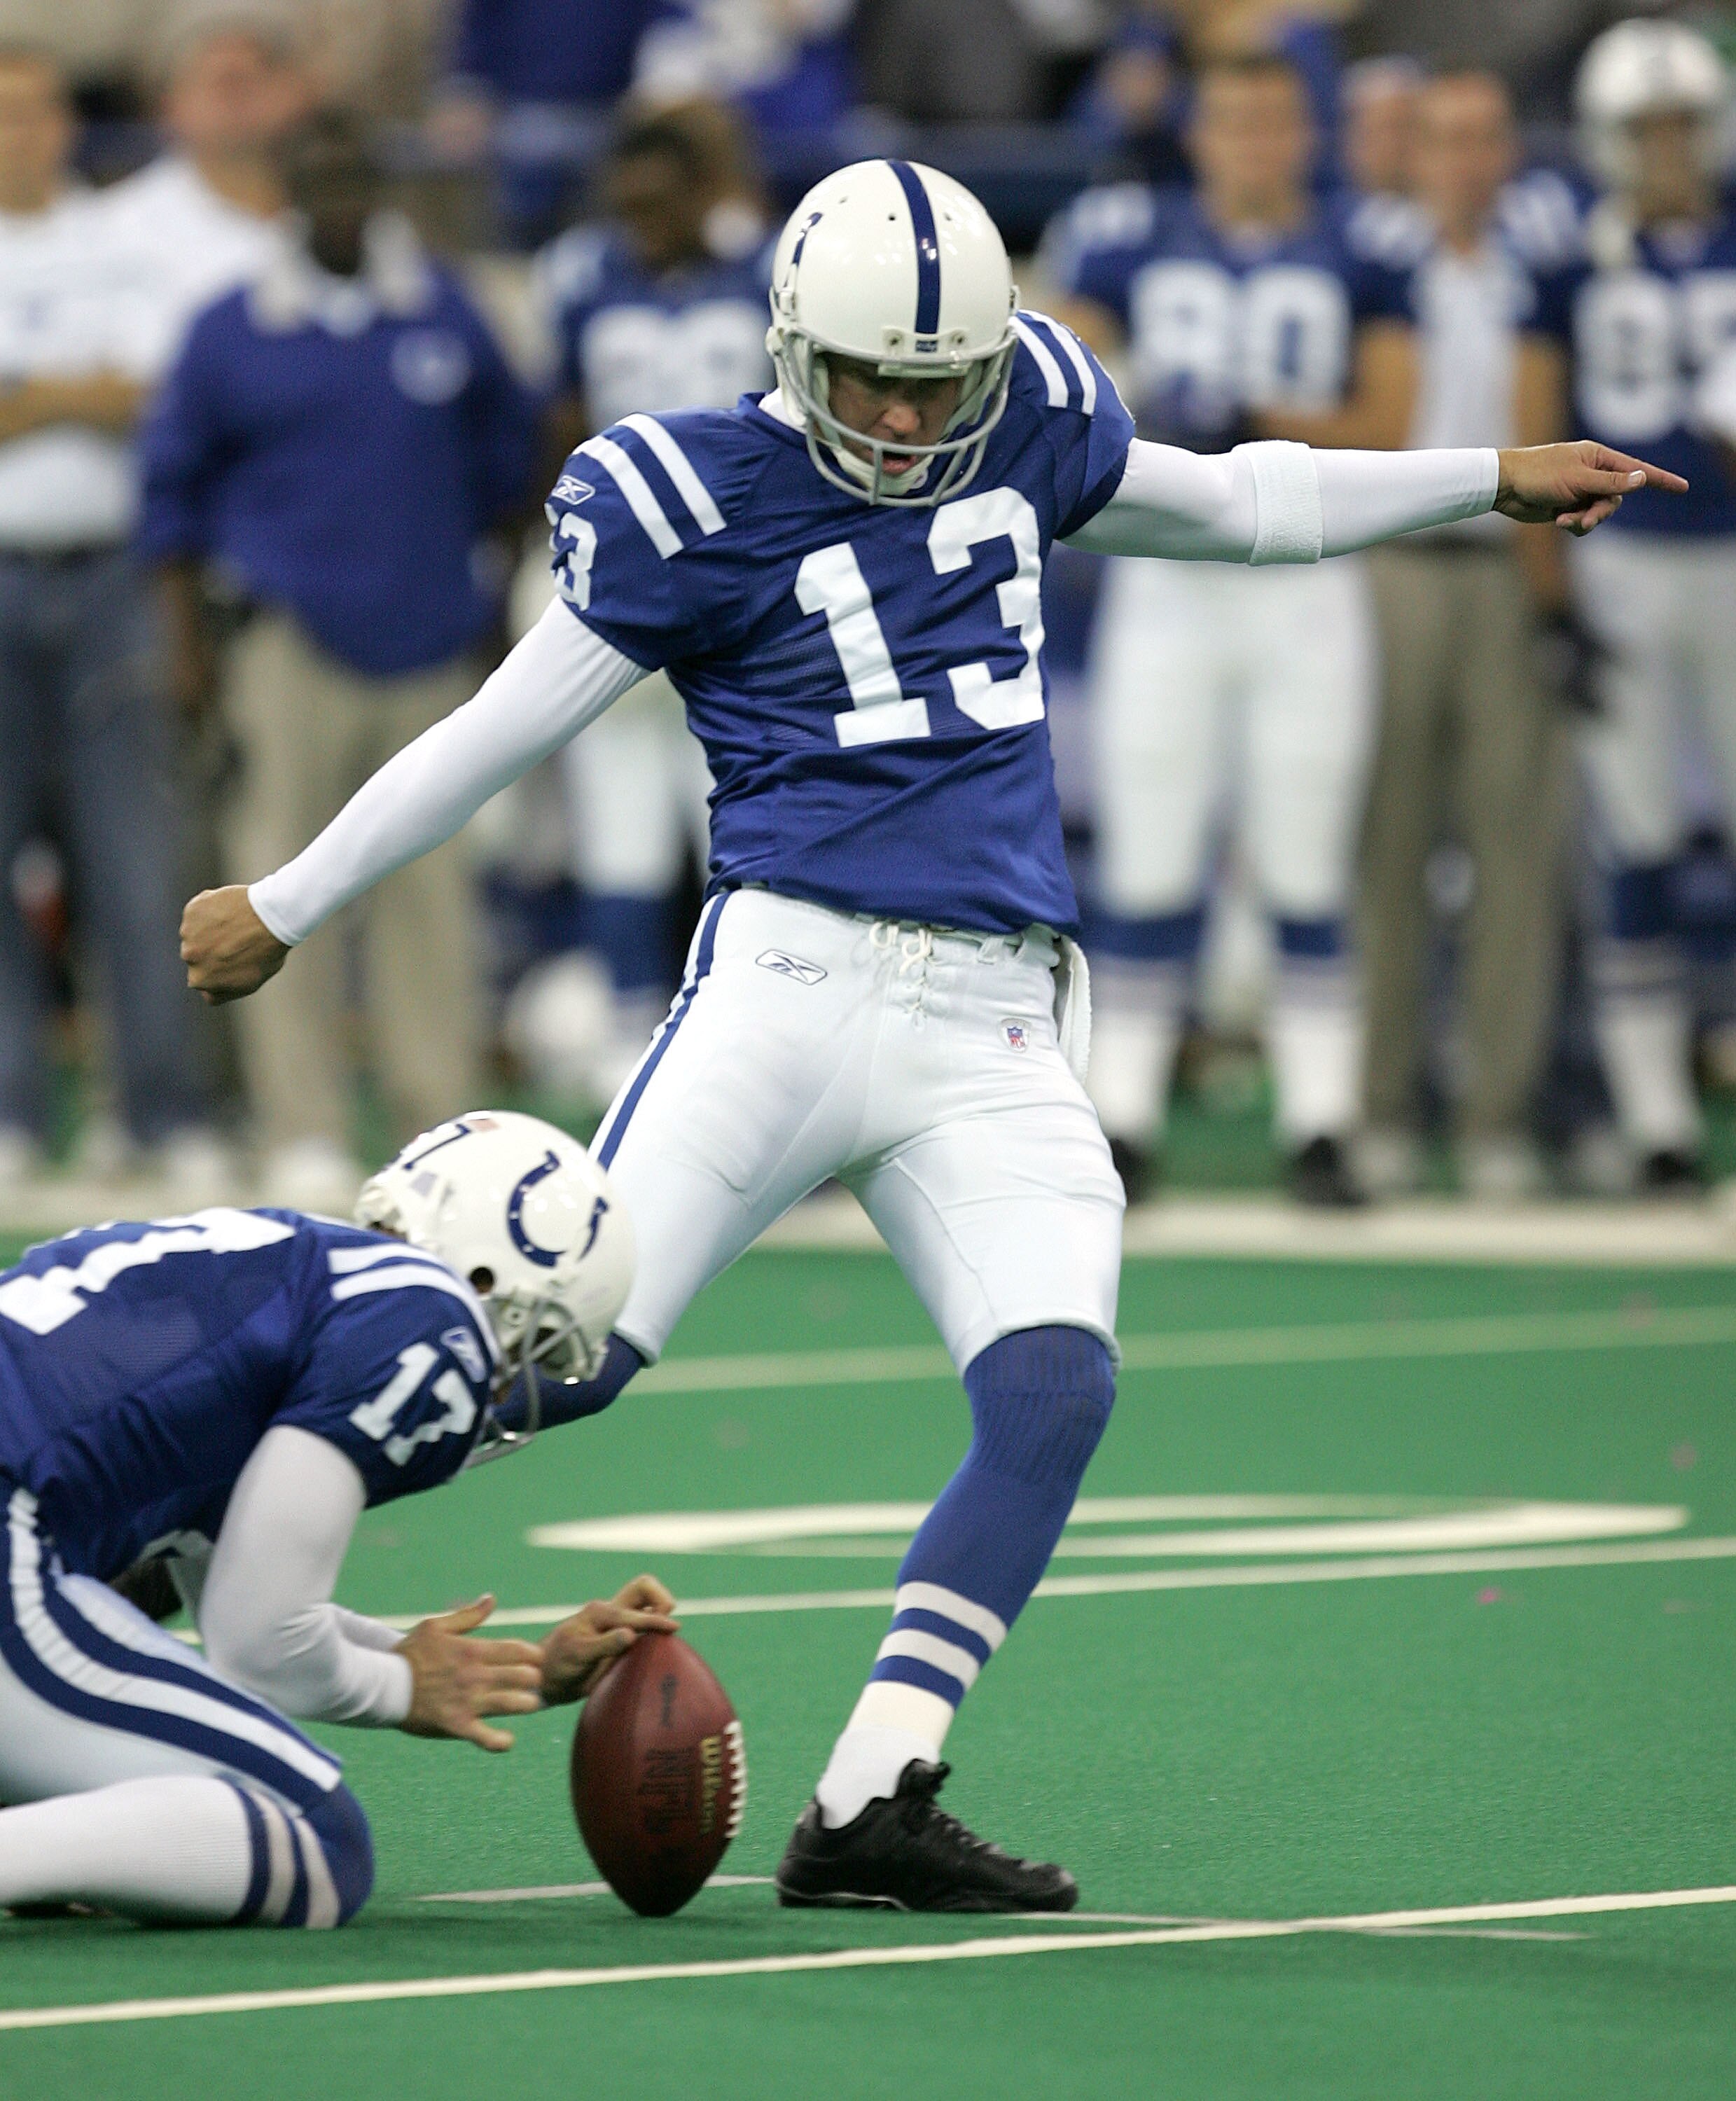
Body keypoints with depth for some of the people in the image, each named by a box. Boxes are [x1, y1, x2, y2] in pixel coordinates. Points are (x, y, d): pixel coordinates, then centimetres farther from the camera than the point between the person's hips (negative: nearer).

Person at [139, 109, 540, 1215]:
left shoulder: (446, 314, 8)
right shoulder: (234, 334, 2)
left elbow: (507, 440, 22)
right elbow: (177, 480, 9)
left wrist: (481, 565, 19)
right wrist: (190, 630, 5)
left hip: (429, 644, 2)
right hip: (299, 637, -2)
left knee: (430, 886, 2)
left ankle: (446, 1130, 10)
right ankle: (306, 1138, -5)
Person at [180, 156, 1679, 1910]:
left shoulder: (1031, 412, 12)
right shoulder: (692, 498, -3)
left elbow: (1226, 508, 30)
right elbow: (504, 728, 6)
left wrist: (1492, 482, 34)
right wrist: (284, 909, 13)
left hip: (997, 1035, 4)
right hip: (796, 978, -4)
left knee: (1055, 1387, -17)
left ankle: (867, 1807, -14)